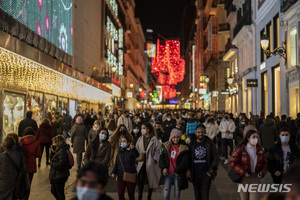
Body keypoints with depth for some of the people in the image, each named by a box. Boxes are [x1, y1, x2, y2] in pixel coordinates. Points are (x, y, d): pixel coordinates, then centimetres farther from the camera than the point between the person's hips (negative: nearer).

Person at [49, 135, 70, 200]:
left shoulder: (62, 151, -23)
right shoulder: (58, 150, 8)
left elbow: (61, 164, -30)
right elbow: (51, 158, 13)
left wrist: (52, 164, -15)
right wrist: (52, 151, -3)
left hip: (60, 177, -10)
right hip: (56, 176, 10)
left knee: (60, 193, 4)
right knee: (53, 191, 24)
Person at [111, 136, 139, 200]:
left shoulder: (131, 151, -6)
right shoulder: (119, 153, 10)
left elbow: (136, 155, -29)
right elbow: (116, 165, 14)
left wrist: (133, 149, -48)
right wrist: (113, 172, -2)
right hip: (120, 177, 4)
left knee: (131, 195, 6)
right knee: (120, 194, 0)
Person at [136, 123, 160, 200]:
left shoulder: (154, 139, -3)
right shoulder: (140, 139, 10)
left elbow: (157, 150, -3)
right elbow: (137, 150, 14)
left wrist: (154, 160, -12)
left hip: (150, 163, -3)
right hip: (141, 162, 3)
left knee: (150, 180, 7)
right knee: (140, 180, -6)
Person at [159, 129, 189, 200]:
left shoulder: (183, 148, -6)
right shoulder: (167, 146, 6)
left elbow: (185, 162, -11)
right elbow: (161, 158, 10)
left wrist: (176, 170, -11)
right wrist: (163, 168, -5)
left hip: (178, 175, -2)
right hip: (168, 173, 3)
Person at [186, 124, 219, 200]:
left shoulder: (209, 144, 2)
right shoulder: (192, 144, 8)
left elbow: (216, 158, 1)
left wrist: (211, 170, -6)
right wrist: (187, 170, 1)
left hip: (206, 174, -3)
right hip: (195, 175, 3)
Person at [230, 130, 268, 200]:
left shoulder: (260, 150, 6)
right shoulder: (240, 150, -7)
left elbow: (265, 163, 14)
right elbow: (233, 163, -10)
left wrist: (262, 173, -3)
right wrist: (243, 172, -17)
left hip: (256, 178, 2)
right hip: (243, 178, -2)